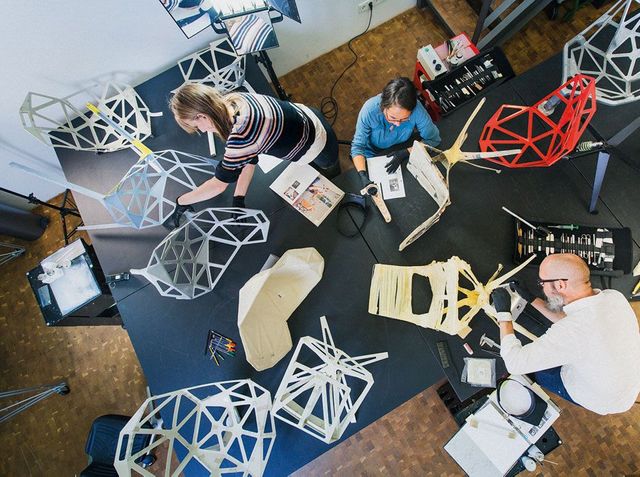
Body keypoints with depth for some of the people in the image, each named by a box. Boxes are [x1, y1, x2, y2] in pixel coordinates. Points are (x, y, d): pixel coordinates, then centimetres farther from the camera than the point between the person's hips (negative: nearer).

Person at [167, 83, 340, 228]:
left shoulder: (240, 135, -41)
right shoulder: (233, 100, -15)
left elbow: (219, 184, -30)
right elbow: (249, 157, -11)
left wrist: (180, 202, -18)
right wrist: (238, 198, -14)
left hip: (319, 147, -6)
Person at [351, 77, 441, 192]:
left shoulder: (416, 109, -30)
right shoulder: (369, 110, -34)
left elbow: (433, 139, -17)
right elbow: (358, 146, -26)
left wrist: (406, 152, -31)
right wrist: (363, 176, -42)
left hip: (402, 151, 1)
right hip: (373, 154, -1)